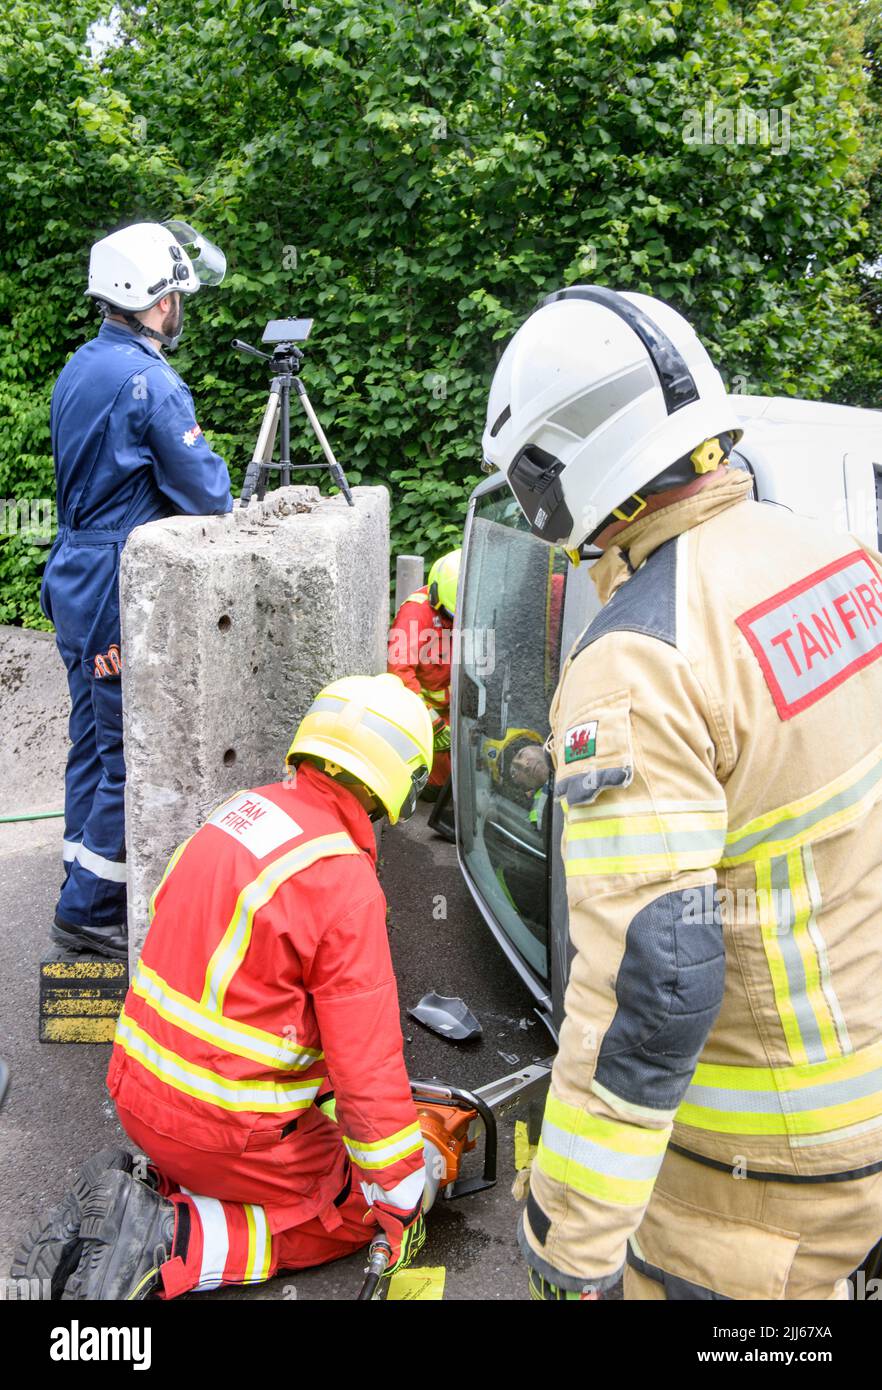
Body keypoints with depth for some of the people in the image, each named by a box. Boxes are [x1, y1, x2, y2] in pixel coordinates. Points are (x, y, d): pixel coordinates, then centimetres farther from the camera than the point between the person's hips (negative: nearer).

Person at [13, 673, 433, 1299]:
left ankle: (143, 1190, 10)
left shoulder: (245, 809, 1)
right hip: (225, 1125, -7)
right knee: (356, 1212, 13)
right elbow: (368, 1065, -20)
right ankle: (168, 1239, -4)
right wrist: (403, 1204, -6)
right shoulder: (344, 883, -24)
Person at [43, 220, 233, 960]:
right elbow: (207, 496, -14)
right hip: (121, 595, -10)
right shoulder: (151, 382, -16)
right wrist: (227, 506, 8)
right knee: (129, 756, -1)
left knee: (92, 745, 16)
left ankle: (87, 892, 27)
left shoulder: (79, 369, 13)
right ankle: (89, 911, 8)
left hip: (76, 585, 10)